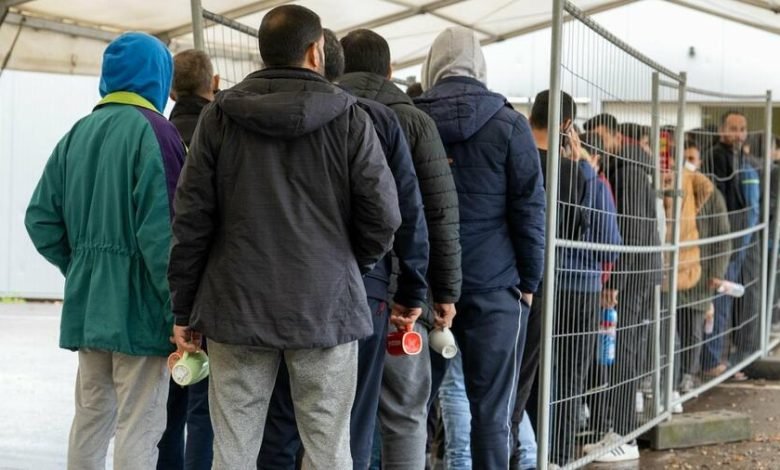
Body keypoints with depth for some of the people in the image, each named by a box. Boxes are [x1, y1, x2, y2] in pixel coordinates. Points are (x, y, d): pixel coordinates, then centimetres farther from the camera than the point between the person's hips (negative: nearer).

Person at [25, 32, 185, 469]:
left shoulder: (77, 134, 8)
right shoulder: (153, 130, -13)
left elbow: (41, 218, 8)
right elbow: (161, 228, -19)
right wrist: (180, 308, -14)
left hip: (87, 303, 7)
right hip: (139, 303, -7)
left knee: (91, 417, 16)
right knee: (138, 428, -2)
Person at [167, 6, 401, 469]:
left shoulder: (219, 117, 3)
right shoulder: (348, 117, -2)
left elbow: (191, 219, 2)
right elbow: (383, 216, -3)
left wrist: (184, 308, 8)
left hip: (237, 306, 2)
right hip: (326, 307, -1)